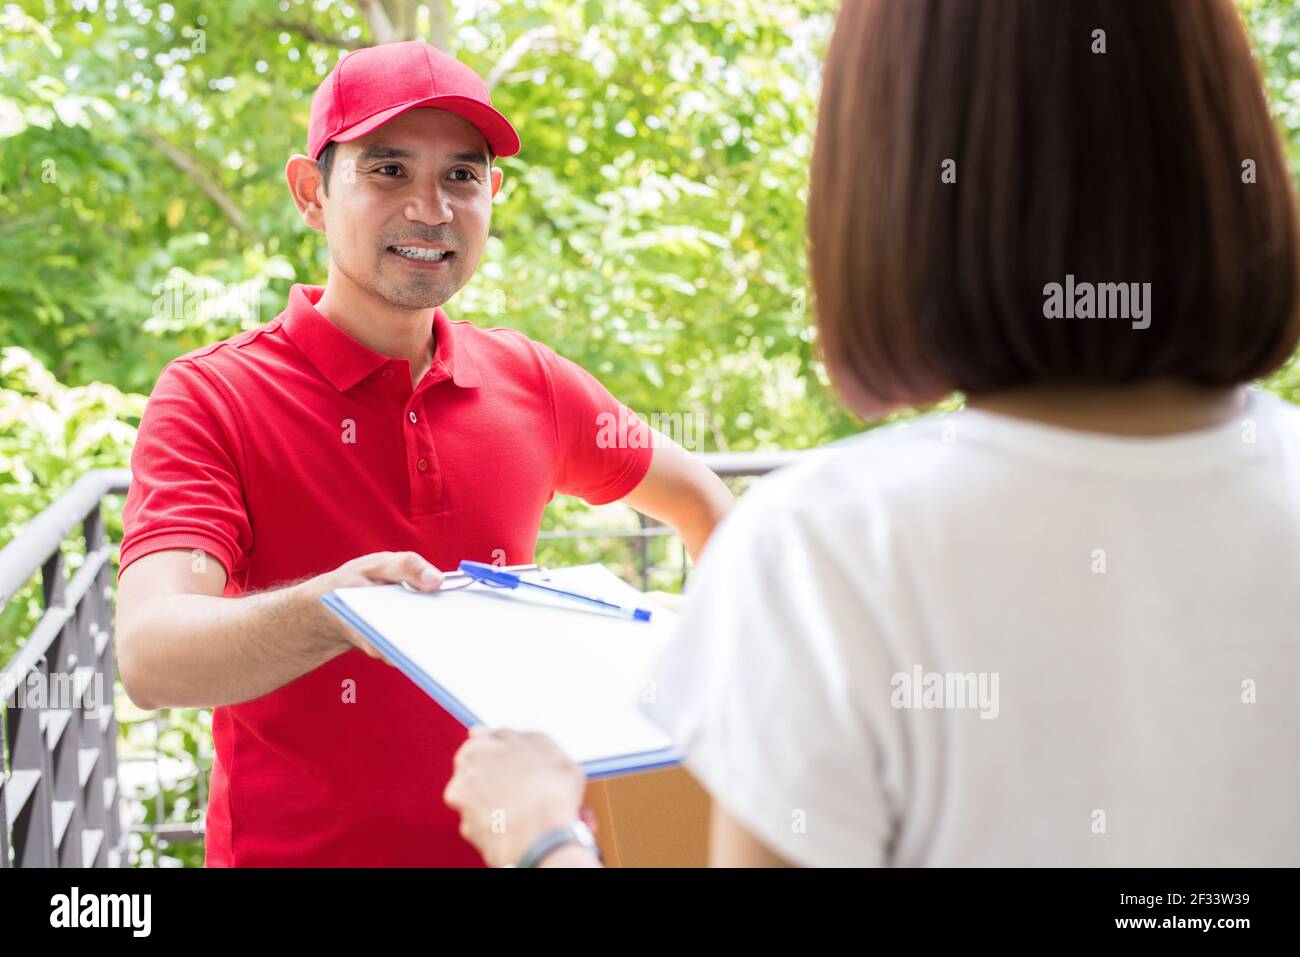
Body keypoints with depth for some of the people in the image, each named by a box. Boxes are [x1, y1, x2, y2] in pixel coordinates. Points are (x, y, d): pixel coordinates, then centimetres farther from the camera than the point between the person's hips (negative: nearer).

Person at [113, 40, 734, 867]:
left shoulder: (532, 383, 1)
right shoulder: (211, 397, -10)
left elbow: (698, 499, 18)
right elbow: (149, 657, -24)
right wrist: (327, 614, -41)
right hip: (294, 848, -2)